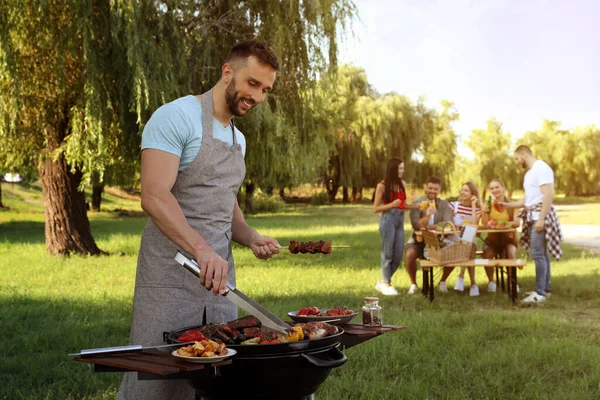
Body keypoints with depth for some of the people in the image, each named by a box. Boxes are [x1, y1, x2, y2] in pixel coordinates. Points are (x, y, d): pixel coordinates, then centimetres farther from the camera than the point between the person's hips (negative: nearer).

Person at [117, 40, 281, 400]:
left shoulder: (238, 139, 17)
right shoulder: (177, 117, -10)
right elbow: (154, 196, -22)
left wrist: (251, 237, 5)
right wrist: (201, 249, -34)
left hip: (220, 273, 8)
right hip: (171, 276, -8)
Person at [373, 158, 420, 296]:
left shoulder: (402, 184, 12)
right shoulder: (382, 186, -5)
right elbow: (375, 208, -5)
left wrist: (418, 206, 2)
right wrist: (392, 204, -17)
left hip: (400, 220, 6)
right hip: (388, 219, -6)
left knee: (398, 255, 5)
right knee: (388, 252, -1)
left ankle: (383, 282, 20)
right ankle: (386, 284, 11)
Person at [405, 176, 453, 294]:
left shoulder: (444, 204, 6)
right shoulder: (417, 203, -1)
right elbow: (415, 225, -15)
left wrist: (427, 227, -19)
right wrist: (426, 216, -32)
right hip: (418, 240, -2)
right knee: (410, 254, -33)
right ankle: (413, 284, -6)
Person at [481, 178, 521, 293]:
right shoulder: (488, 205, 5)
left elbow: (517, 223, -13)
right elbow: (485, 224, -4)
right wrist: (484, 212, -22)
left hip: (508, 237, -1)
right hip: (492, 238, 1)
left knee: (511, 253, -31)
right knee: (486, 253, -28)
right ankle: (491, 281, -10)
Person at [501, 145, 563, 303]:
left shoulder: (541, 168, -12)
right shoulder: (530, 173, 19)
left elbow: (548, 195, -20)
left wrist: (541, 218, -24)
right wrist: (507, 205, 20)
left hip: (540, 215, -10)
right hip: (532, 216, 10)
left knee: (537, 254, -13)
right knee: (541, 253, 12)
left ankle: (540, 292, -14)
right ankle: (545, 288, 18)